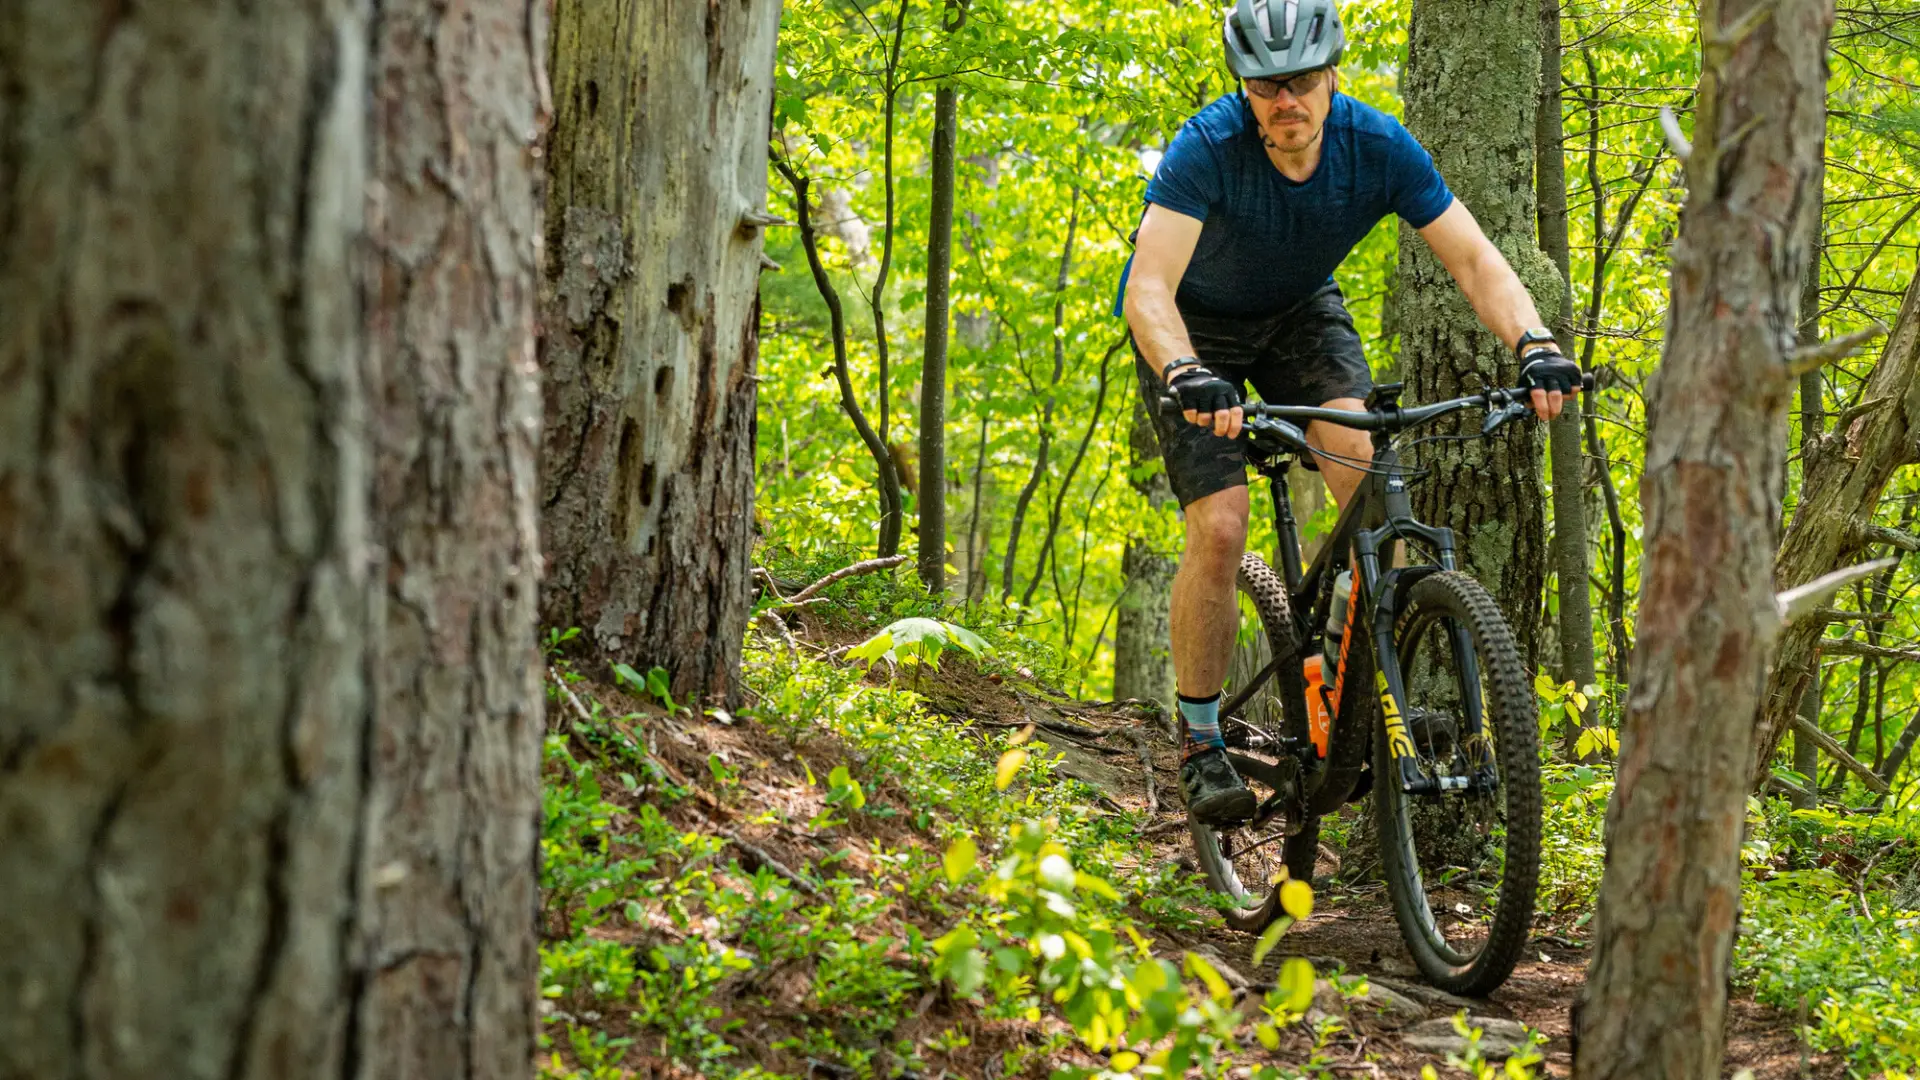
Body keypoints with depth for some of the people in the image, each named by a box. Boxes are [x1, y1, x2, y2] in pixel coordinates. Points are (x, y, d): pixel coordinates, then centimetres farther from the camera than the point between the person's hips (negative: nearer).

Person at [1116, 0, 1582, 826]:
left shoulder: (1377, 146, -23)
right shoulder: (1209, 147, -32)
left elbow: (1473, 260, -22)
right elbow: (1148, 289, -42)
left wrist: (1533, 343, -41)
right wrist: (1189, 377, -61)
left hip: (1300, 310, 3)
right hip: (1194, 327, -3)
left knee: (1365, 465, -24)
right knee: (1220, 530, -16)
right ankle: (1201, 745, -1)